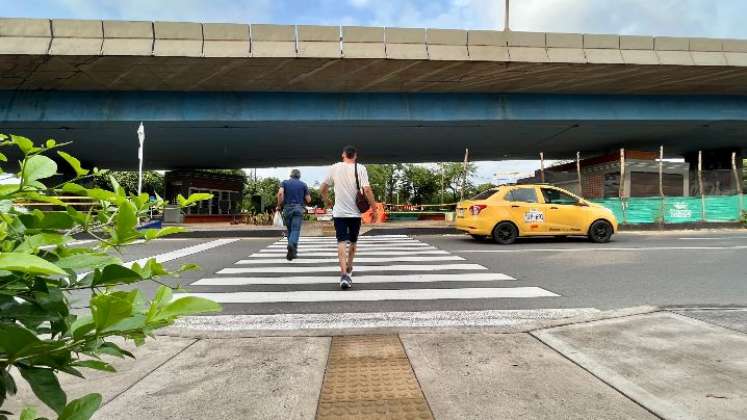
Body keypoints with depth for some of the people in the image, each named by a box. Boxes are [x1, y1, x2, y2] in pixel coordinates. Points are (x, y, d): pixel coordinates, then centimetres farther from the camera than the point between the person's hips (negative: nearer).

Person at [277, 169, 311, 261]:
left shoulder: (285, 182, 8)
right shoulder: (303, 184, 7)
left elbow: (280, 193, -12)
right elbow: (308, 200, 4)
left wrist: (279, 204, -1)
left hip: (287, 209, 2)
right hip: (298, 209, -2)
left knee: (290, 230, 14)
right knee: (295, 230, -8)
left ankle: (293, 251, 19)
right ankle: (292, 245, -35)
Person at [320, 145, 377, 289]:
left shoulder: (334, 168, 1)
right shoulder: (360, 168, -5)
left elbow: (323, 189, 5)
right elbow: (367, 190, -13)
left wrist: (326, 201, 23)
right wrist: (374, 208, -5)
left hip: (339, 212, 0)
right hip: (355, 212, 0)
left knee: (342, 242, -3)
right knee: (353, 242, 18)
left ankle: (344, 274, -18)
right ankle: (349, 269, 34)